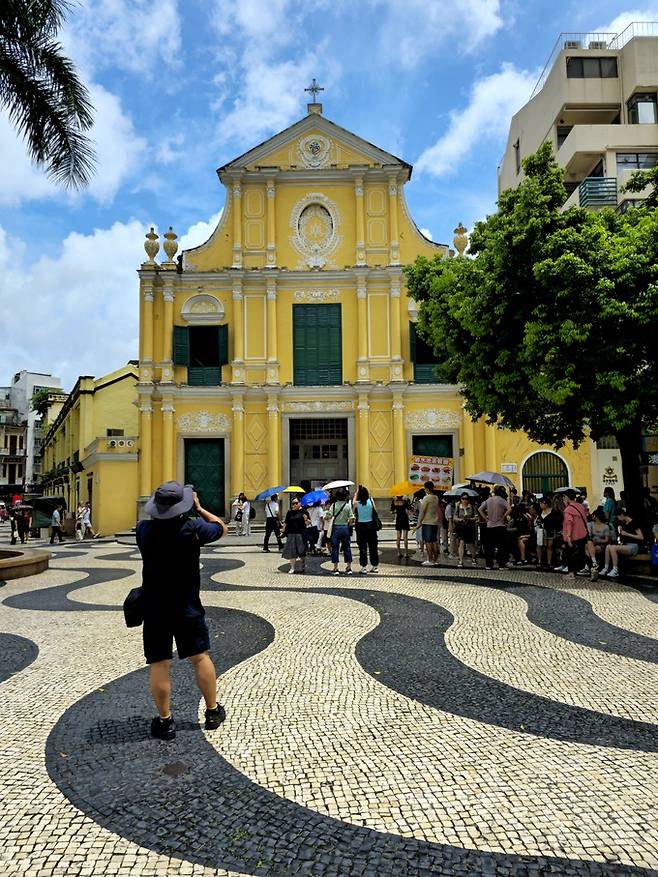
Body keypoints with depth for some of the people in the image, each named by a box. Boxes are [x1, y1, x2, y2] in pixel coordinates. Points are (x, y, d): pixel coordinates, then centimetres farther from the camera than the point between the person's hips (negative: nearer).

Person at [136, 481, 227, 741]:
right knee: (200, 657, 14)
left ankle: (165, 720, 16)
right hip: (187, 606, 0)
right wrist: (199, 508, 8)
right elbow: (221, 527, 3)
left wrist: (163, 512, 11)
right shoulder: (193, 527, -15)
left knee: (159, 664, 8)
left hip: (154, 608, 0)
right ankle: (213, 712, 25)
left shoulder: (144, 530, -11)